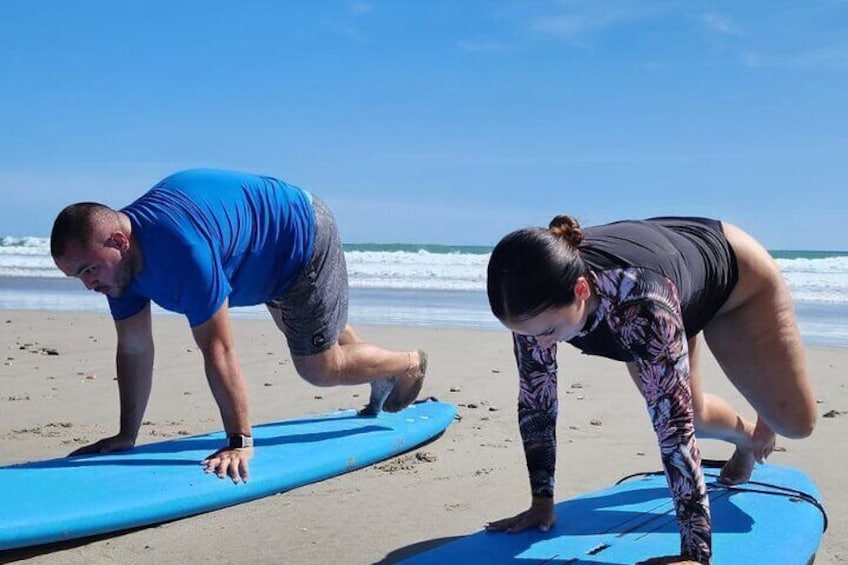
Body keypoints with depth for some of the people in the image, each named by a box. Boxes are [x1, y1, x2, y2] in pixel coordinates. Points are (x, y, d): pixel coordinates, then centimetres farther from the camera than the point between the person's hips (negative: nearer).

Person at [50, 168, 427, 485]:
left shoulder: (181, 248, -44)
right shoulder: (119, 257, -16)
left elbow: (219, 350, -43)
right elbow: (134, 351, -8)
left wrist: (240, 442, -40)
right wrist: (126, 435, -6)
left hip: (303, 238, -9)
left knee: (319, 368, 3)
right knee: (295, 328, 32)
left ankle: (409, 364, 32)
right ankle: (381, 382, 60)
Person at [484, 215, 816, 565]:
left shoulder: (641, 299, -50)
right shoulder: (538, 298, -34)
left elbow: (673, 421, -48)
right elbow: (535, 400, -22)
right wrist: (542, 502, -20)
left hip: (733, 273, -4)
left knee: (795, 423, 2)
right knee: (692, 413, 12)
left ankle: (761, 428, 38)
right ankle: (748, 438, 46)